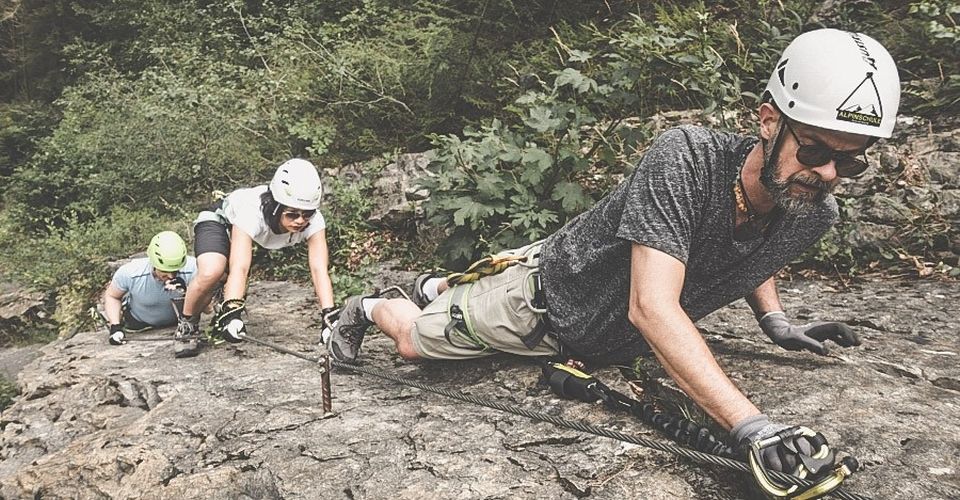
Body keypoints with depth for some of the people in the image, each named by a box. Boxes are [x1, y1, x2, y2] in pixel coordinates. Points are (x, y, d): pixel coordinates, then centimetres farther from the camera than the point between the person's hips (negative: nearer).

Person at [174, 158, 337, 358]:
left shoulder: (313, 221, -33)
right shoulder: (253, 212, -43)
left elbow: (319, 269, -39)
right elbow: (240, 268, -50)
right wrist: (232, 312, -63)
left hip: (257, 239, 5)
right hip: (217, 222, -4)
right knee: (211, 273, -30)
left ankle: (223, 311, 42)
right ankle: (187, 326, -3)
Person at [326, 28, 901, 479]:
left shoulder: (815, 215, -17)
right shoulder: (684, 156, -38)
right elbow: (652, 307, -47)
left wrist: (777, 323, -3)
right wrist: (750, 424, -52)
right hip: (546, 296, -6)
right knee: (415, 342, 12)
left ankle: (437, 288, 59)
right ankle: (369, 307, 44)